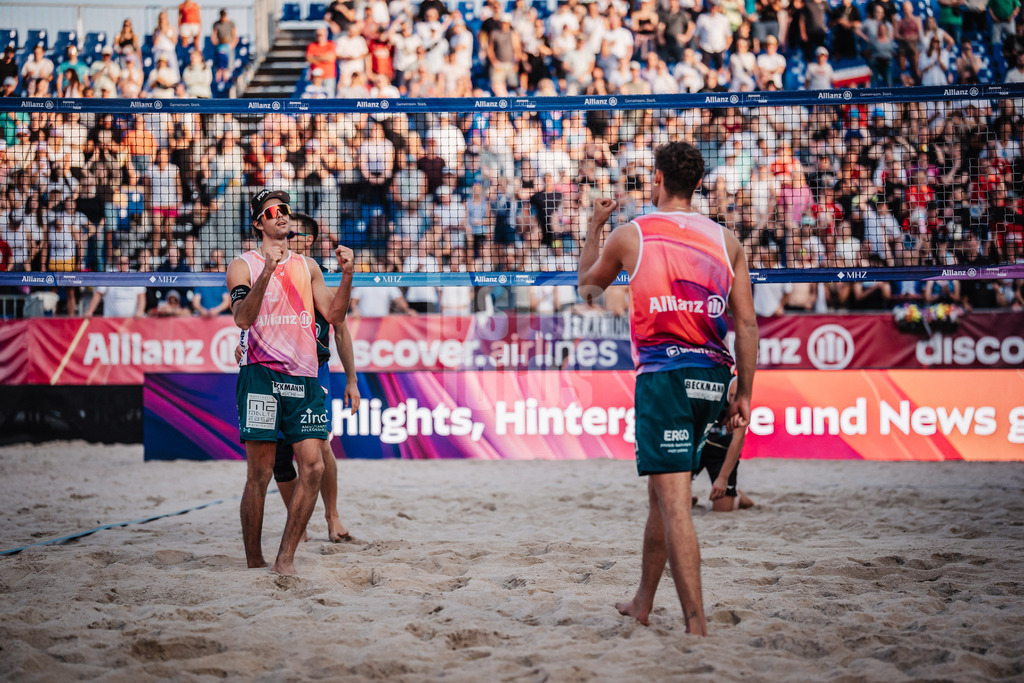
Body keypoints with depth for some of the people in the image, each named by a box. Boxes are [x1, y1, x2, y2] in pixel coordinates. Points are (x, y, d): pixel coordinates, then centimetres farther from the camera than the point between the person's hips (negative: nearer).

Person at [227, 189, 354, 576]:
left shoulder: (307, 267, 19)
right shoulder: (243, 266, 3)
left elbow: (333, 315, 13)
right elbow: (242, 318, -13)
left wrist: (347, 275, -1)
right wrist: (267, 271, -23)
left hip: (304, 376, 4)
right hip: (261, 373, -4)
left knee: (313, 467, -7)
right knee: (260, 474, -4)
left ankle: (285, 558, -1)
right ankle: (254, 563, 5)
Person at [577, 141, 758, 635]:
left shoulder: (630, 235, 1)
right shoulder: (726, 240, 8)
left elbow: (588, 286, 22)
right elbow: (747, 324, 5)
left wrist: (594, 228, 38)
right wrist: (744, 394, 11)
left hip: (662, 375, -5)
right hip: (712, 378, 5)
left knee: (674, 503, -8)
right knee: (661, 490, 22)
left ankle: (697, 626, -16)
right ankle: (642, 604, 35)